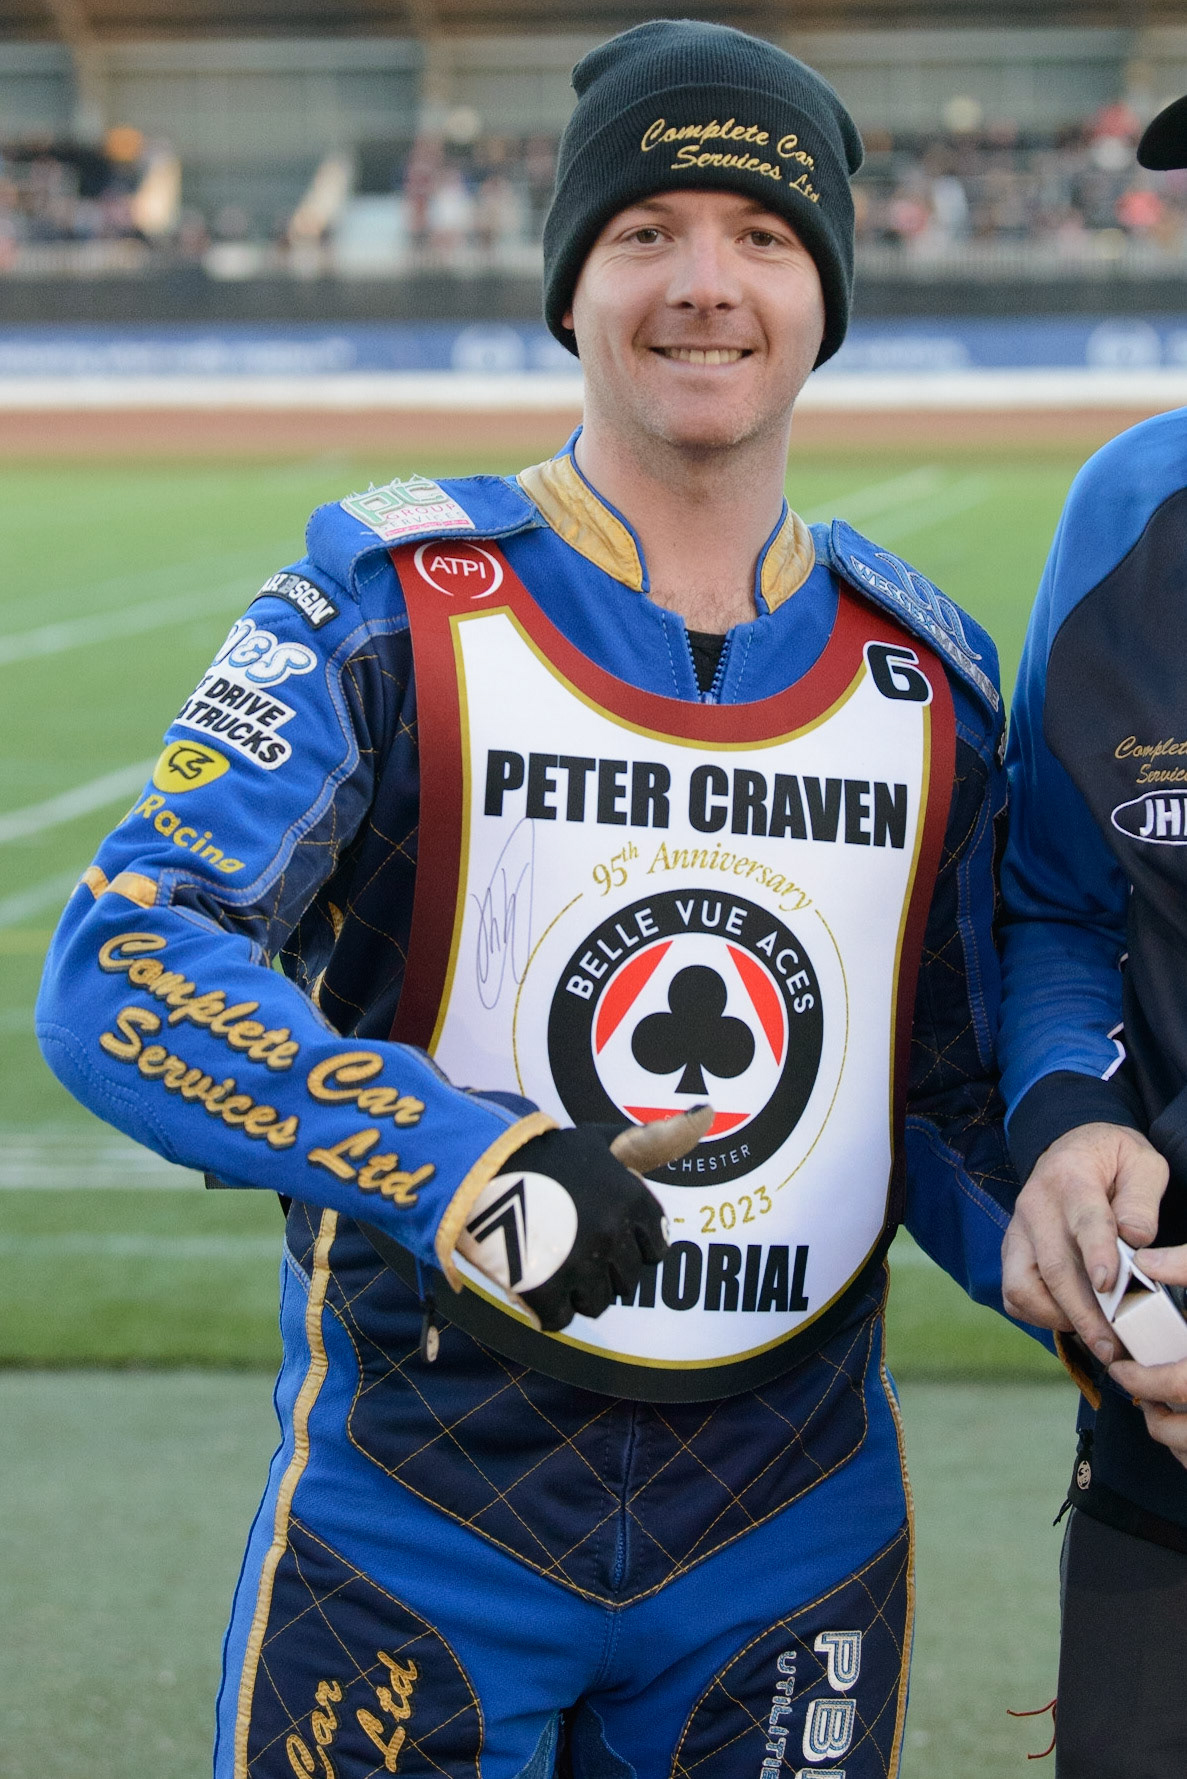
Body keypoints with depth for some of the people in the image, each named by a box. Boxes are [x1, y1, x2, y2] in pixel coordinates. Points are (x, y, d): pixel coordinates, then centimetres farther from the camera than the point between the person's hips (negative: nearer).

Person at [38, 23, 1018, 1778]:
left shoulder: (927, 674, 7)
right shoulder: (396, 605, -8)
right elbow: (121, 970, -20)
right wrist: (464, 1168, -33)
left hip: (790, 1537, 4)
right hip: (419, 1519, -3)